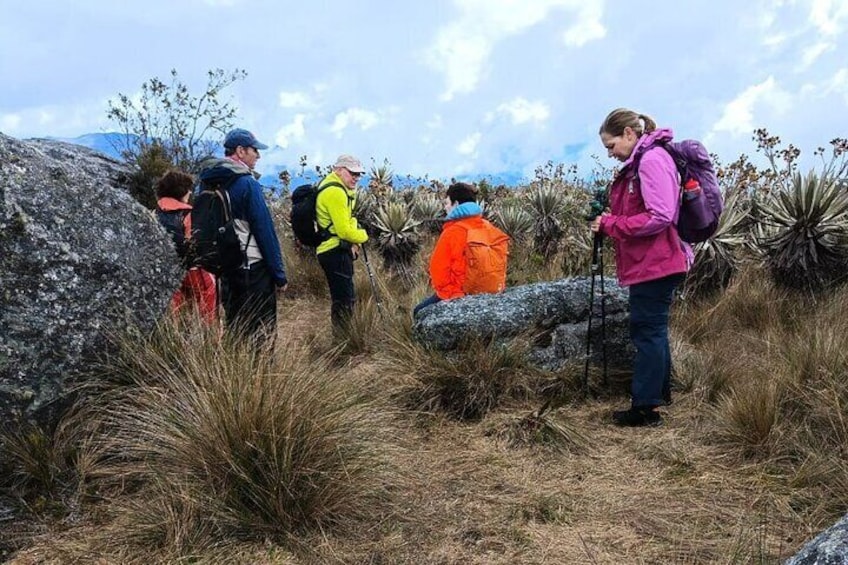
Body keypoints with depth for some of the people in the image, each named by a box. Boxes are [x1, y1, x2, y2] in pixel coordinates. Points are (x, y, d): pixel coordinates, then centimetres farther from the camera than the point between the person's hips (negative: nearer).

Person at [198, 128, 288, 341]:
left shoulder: (210, 184, 9)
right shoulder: (247, 183, -13)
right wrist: (279, 274, -10)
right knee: (261, 331, 0)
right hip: (253, 267, -8)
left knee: (234, 327, 17)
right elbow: (265, 230, -14)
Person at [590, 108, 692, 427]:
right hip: (651, 264, 10)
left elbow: (660, 217, -23)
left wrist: (611, 225, -17)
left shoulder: (652, 159, -15)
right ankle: (659, 392, 34)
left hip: (653, 265, -10)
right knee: (653, 329, 19)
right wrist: (609, 223, 2)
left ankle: (645, 408, 3)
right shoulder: (639, 162, 16)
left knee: (647, 332, -5)